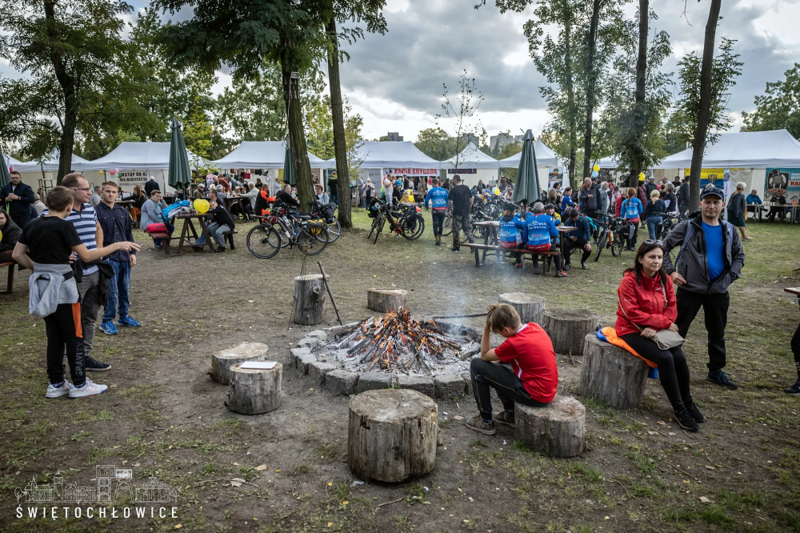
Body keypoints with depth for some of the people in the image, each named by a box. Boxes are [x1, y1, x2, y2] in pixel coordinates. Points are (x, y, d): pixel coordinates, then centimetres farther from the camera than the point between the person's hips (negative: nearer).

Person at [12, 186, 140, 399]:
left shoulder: (32, 225, 5)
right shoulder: (64, 226, -15)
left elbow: (17, 254, 8)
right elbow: (86, 256, -16)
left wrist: (38, 268, 15)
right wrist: (116, 246, -10)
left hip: (42, 285, 7)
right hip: (62, 286, -7)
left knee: (54, 337, 15)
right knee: (74, 336, 4)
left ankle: (56, 384, 21)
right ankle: (79, 384, 11)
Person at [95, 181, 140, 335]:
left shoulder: (123, 211, 11)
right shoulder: (97, 211, -6)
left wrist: (132, 252, 9)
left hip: (124, 256, 5)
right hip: (108, 258, -5)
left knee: (125, 289, 13)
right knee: (112, 291, -5)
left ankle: (124, 316, 27)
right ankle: (106, 321, 9)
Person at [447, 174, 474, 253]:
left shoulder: (454, 189, -13)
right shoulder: (466, 188, 5)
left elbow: (451, 201, -17)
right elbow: (472, 198, 10)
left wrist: (450, 209, -1)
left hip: (457, 212, -6)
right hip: (466, 211, 6)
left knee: (456, 230, 3)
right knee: (467, 228, 17)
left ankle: (456, 247, 7)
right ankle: (472, 242, 11)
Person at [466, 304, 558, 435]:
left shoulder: (514, 343, -23)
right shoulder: (534, 327, 0)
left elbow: (484, 356, -7)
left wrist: (486, 329, -9)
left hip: (535, 396, -8)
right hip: (549, 391, 9)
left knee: (477, 365, -5)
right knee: (498, 362, 23)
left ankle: (485, 421, 7)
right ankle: (510, 414, 27)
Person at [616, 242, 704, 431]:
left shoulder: (665, 280, 3)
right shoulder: (629, 280, -15)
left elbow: (671, 308, 1)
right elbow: (632, 313, -19)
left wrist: (655, 327, -16)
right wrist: (664, 322, -17)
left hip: (656, 329, 5)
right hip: (632, 330, -5)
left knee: (679, 357, -17)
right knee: (665, 358, -23)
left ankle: (687, 402, 5)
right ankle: (678, 409, -9)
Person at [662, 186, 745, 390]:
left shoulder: (729, 231, 4)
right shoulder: (687, 227, -8)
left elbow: (739, 256, 14)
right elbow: (664, 247, -5)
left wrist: (731, 276, -1)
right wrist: (670, 271, -13)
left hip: (718, 291, 4)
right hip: (690, 289, -4)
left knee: (717, 333, 16)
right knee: (677, 331, 1)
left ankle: (716, 371, 31)